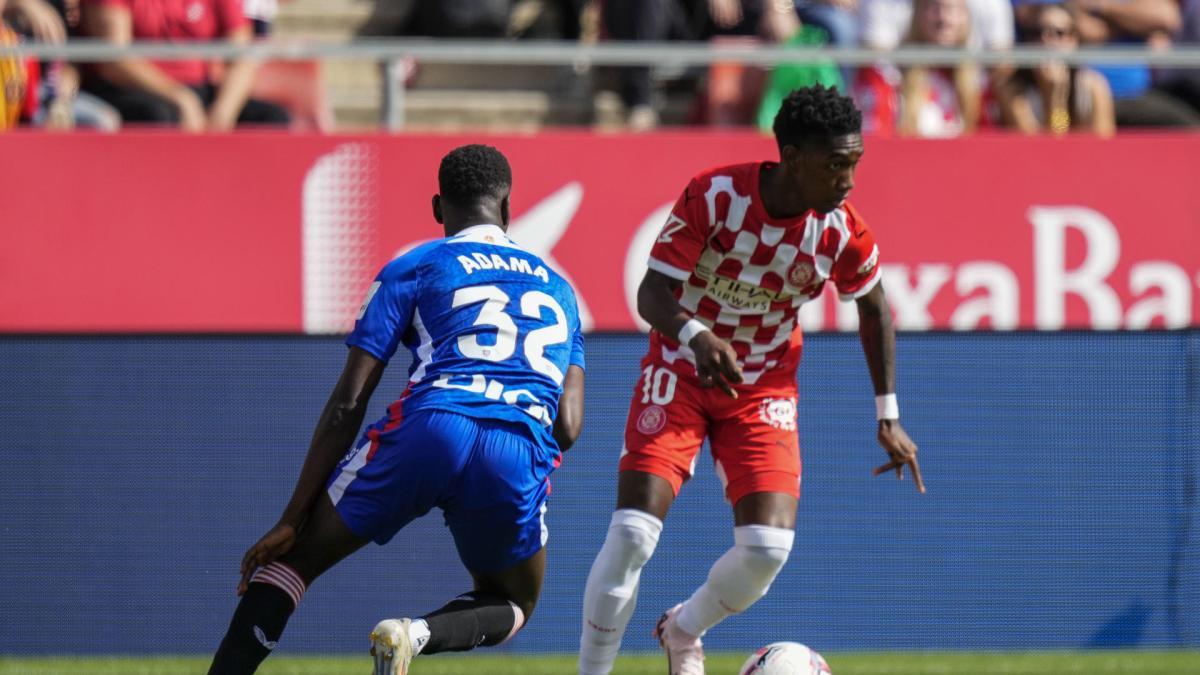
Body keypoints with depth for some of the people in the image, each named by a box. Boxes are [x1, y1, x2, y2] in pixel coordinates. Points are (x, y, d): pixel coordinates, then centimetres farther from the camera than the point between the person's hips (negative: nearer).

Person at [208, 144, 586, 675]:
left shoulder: (413, 269, 17)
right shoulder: (556, 287, 28)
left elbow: (348, 404, 9)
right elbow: (568, 426, 16)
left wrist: (293, 519, 9)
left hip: (429, 431, -2)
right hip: (522, 460, 2)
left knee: (294, 554, 17)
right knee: (512, 607, 28)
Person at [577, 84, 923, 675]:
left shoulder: (843, 232, -14)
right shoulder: (713, 197, -22)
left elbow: (874, 310, 6)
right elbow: (652, 294, -21)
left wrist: (888, 416, 7)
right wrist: (695, 336, -43)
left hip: (764, 389, 2)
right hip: (682, 369, -2)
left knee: (768, 547, -13)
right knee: (633, 532, -16)